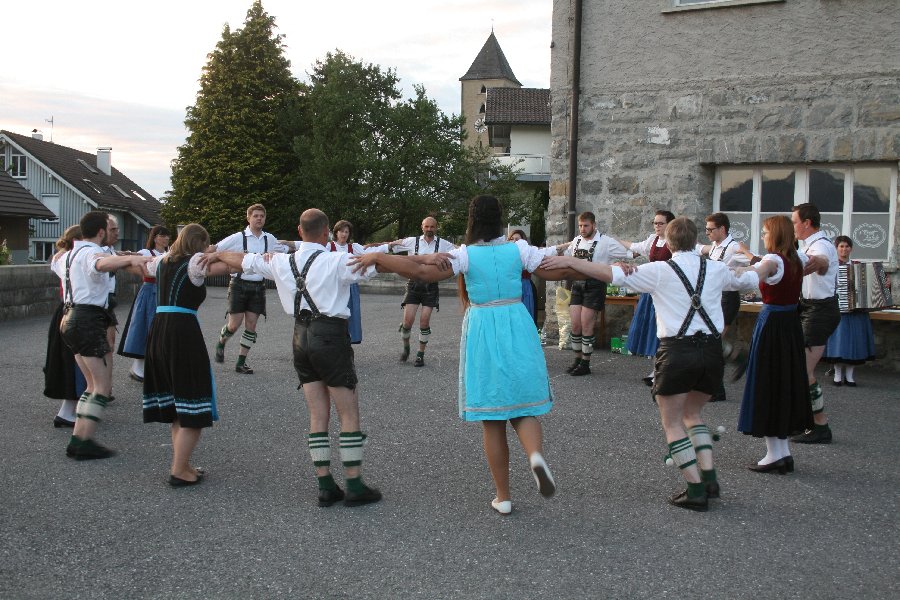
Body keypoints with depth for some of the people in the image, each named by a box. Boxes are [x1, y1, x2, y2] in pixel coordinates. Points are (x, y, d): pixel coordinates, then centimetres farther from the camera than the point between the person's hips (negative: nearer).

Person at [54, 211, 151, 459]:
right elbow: (103, 264, -38)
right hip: (89, 319, -10)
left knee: (94, 383, 15)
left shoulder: (69, 254, 18)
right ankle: (84, 442, -12)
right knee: (103, 385, -7)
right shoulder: (91, 252, -11)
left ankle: (77, 439, 11)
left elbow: (56, 264, 45)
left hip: (70, 317, 10)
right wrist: (130, 258, -55)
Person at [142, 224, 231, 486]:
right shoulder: (195, 262, -6)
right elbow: (228, 265, -22)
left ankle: (180, 463, 24)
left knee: (176, 403, 18)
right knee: (193, 408, 0)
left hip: (158, 329, 8)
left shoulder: (163, 261, 15)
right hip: (183, 330, -8)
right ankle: (179, 471, 0)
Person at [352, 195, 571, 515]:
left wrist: (377, 257, -12)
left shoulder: (466, 255, -8)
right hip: (517, 329, 1)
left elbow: (421, 272, -19)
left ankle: (503, 497, 14)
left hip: (483, 332, -1)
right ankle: (536, 454, -22)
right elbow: (559, 271, 0)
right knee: (523, 407, 11)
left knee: (492, 421, 8)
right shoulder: (518, 249, -2)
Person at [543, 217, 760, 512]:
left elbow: (613, 274, -11)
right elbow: (748, 282, 29)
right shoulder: (716, 269, 8)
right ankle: (709, 475, 15)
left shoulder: (660, 271, -5)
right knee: (692, 413, 25)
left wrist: (569, 261, -7)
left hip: (677, 351, -5)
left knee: (672, 423, 10)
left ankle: (696, 490, 5)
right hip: (712, 351, 5)